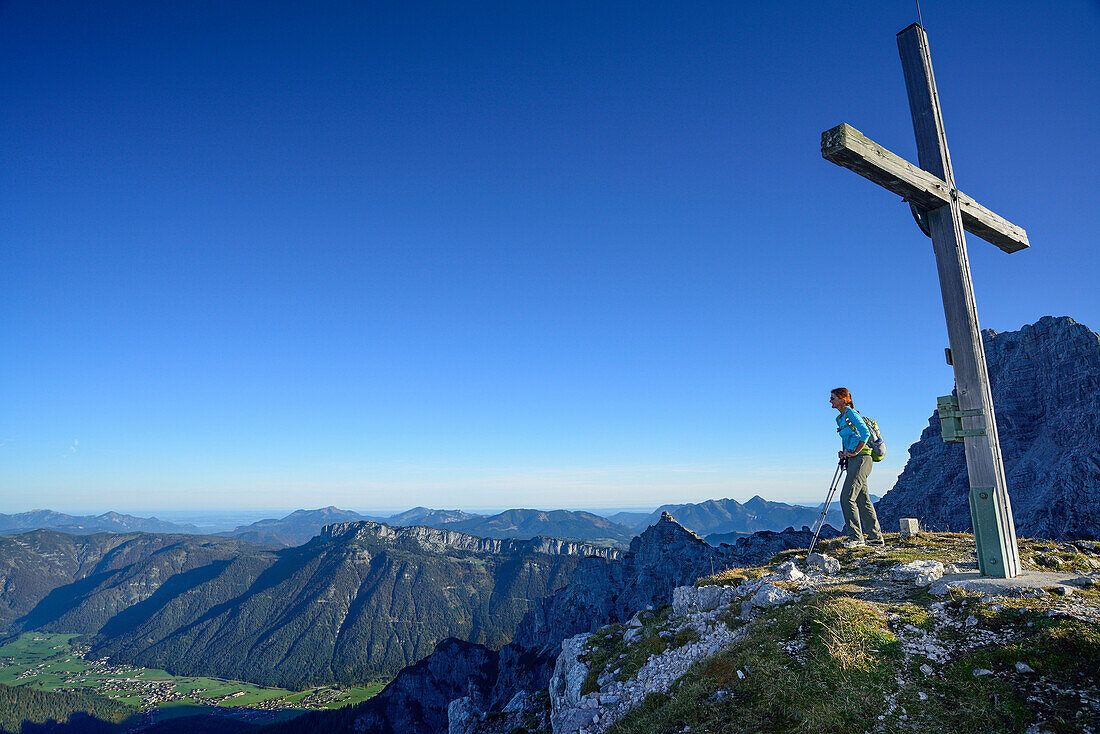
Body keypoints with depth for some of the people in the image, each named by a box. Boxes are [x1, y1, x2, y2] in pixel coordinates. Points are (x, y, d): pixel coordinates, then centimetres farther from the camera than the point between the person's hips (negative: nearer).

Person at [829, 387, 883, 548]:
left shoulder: (851, 414, -9)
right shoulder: (839, 418, 18)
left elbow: (866, 433, -18)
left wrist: (855, 452, -17)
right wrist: (843, 452, 12)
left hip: (861, 458, -10)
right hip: (853, 460, 10)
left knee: (847, 497, -13)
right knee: (863, 500, 11)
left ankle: (856, 537, -9)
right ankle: (876, 537, 17)